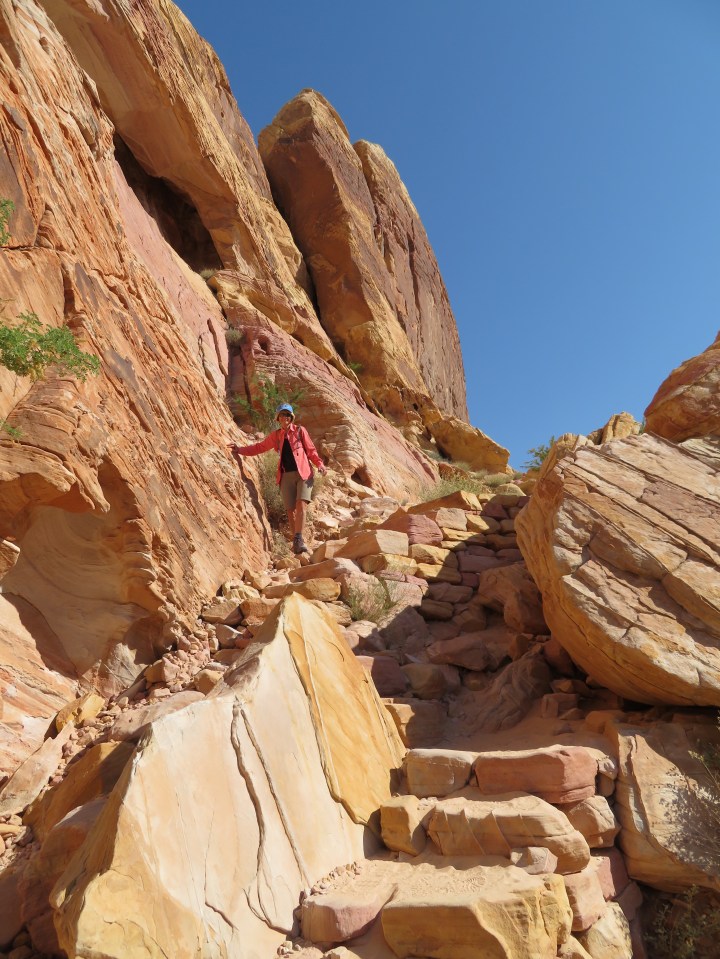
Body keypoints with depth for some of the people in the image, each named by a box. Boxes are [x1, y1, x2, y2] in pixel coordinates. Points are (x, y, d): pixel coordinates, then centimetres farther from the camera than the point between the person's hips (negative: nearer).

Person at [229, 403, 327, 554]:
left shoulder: (300, 431, 5)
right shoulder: (275, 435, 14)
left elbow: (311, 450, 6)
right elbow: (259, 447, 23)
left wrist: (320, 464, -10)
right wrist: (240, 450, 16)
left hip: (304, 473, -3)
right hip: (286, 476, 3)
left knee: (301, 505, -19)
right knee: (291, 510, 0)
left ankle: (298, 540, -26)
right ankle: (296, 542, 7)